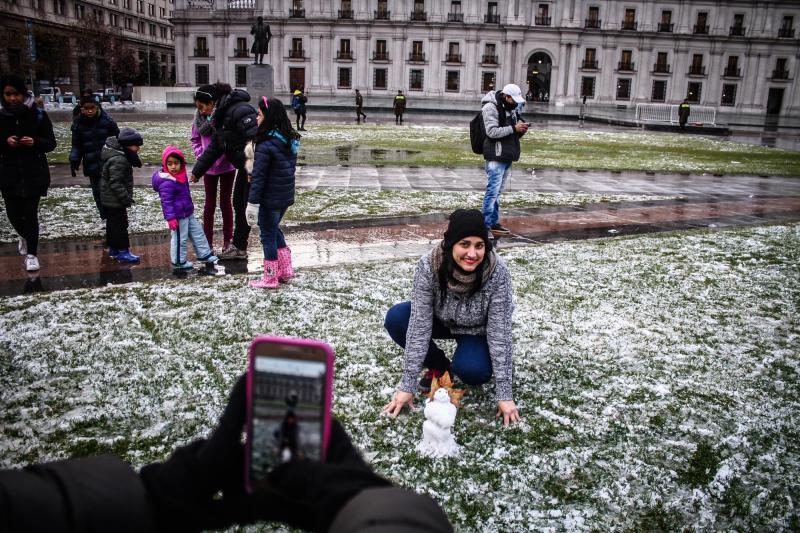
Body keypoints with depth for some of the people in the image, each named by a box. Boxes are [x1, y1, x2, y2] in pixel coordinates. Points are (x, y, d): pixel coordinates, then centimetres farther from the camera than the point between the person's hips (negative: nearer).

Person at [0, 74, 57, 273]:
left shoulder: (38, 115, -4)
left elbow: (51, 144, -3)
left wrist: (35, 142, -22)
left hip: (34, 174, -2)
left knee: (31, 213, -4)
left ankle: (31, 253, 7)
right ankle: (25, 236, 38)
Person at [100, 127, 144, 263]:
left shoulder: (122, 155, 7)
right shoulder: (118, 160, -26)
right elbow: (116, 183, -28)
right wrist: (126, 198, -27)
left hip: (109, 199, 11)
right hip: (115, 200, -11)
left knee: (112, 224, 18)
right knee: (119, 225, -3)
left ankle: (113, 249, 30)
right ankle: (122, 251, 4)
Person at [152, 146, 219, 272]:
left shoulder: (180, 176, 6)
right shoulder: (167, 182, -24)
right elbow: (166, 202, -24)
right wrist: (170, 218, -27)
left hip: (187, 213, 10)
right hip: (178, 216, -10)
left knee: (198, 233, 17)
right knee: (180, 239, 3)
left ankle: (205, 254, 30)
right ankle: (178, 262, 17)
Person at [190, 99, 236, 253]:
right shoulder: (199, 118, -5)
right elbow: (195, 139, 8)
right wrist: (200, 155, -5)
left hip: (227, 165, -3)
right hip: (209, 167, 3)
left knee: (225, 203, 9)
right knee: (210, 204, 11)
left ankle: (227, 241, 21)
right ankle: (208, 241, 21)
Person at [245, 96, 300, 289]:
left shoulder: (265, 145, -20)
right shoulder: (290, 140, 2)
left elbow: (258, 177, -20)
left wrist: (252, 203, -17)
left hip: (269, 199, -7)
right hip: (286, 196, 7)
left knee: (268, 235, 7)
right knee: (274, 229, 24)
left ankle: (270, 278, 17)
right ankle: (286, 270, 29)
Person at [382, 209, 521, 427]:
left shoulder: (497, 272, -33)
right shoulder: (428, 266, -30)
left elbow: (499, 332, -29)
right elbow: (419, 324, -29)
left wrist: (504, 394, -28)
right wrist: (407, 386, -29)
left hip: (479, 330, -2)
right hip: (442, 321, 3)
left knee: (473, 371, -32)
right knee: (395, 318, -23)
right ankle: (439, 366, 0)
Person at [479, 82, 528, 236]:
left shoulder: (511, 107, 14)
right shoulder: (490, 107, -11)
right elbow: (492, 131, -20)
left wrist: (521, 128, 1)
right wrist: (513, 128, -21)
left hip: (507, 157, 9)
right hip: (496, 157, -9)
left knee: (498, 192, 13)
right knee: (492, 191, -9)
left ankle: (494, 223, 21)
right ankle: (484, 225, -4)